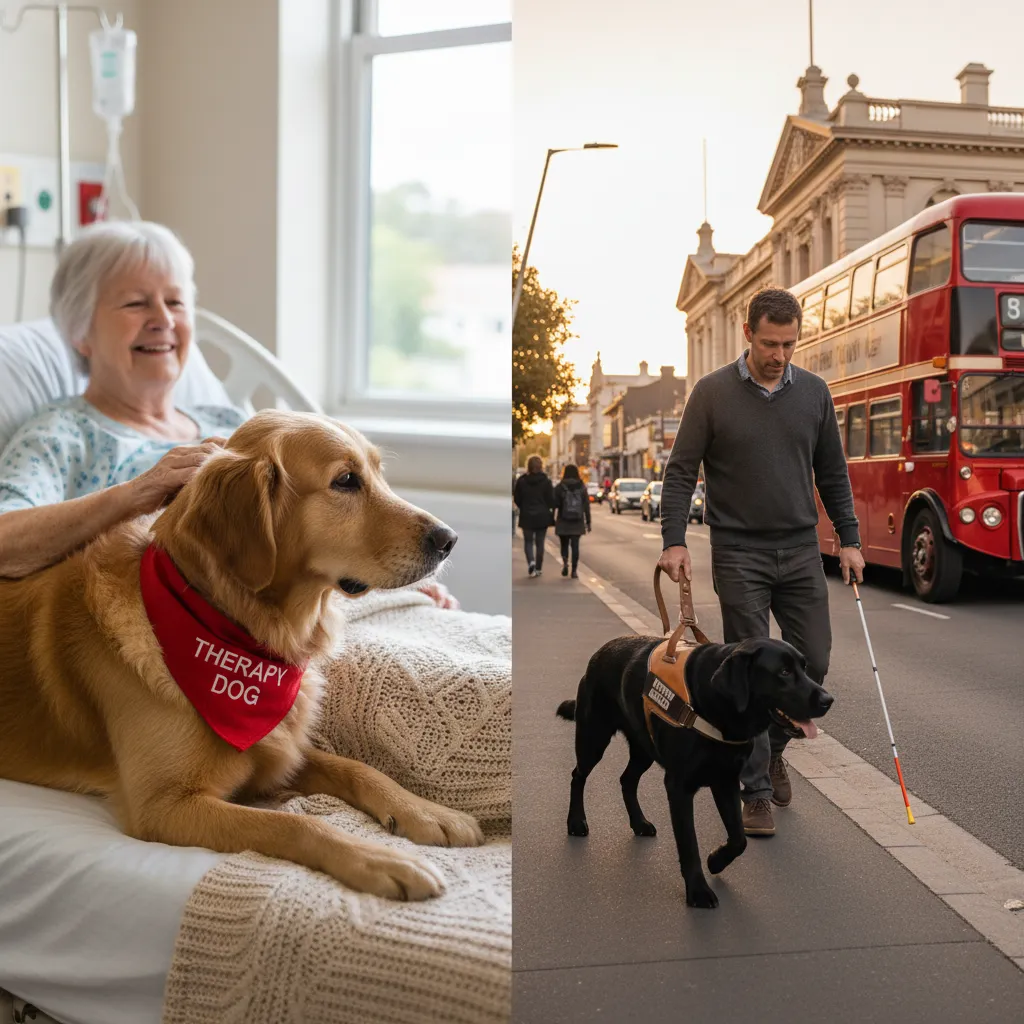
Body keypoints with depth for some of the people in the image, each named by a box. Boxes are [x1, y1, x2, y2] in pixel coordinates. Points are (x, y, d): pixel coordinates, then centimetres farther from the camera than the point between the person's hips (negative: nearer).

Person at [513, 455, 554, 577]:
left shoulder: (521, 481, -4)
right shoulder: (546, 482, -7)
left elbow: (517, 499, 1)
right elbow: (551, 500, -6)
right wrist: (551, 514, 10)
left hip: (527, 517, 0)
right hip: (542, 516, 0)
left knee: (528, 541, 10)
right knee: (540, 543, 10)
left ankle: (531, 562, -14)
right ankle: (538, 568, 12)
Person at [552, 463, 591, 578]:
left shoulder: (559, 488, -4)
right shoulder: (582, 488, 2)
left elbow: (554, 504, -4)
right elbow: (586, 507, 1)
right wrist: (588, 522, 6)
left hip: (563, 522, -1)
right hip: (577, 523, 1)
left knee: (564, 544, 12)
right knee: (575, 545, 5)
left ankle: (565, 562, -14)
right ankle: (574, 571, 1)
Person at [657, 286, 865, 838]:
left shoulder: (814, 392, 5)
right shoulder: (712, 393, -5)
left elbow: (833, 473, 12)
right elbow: (681, 471, -3)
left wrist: (849, 540, 7)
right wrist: (674, 541, -13)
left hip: (801, 550, 3)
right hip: (739, 554, -3)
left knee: (812, 661, 3)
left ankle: (772, 746, 30)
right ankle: (755, 789, 11)